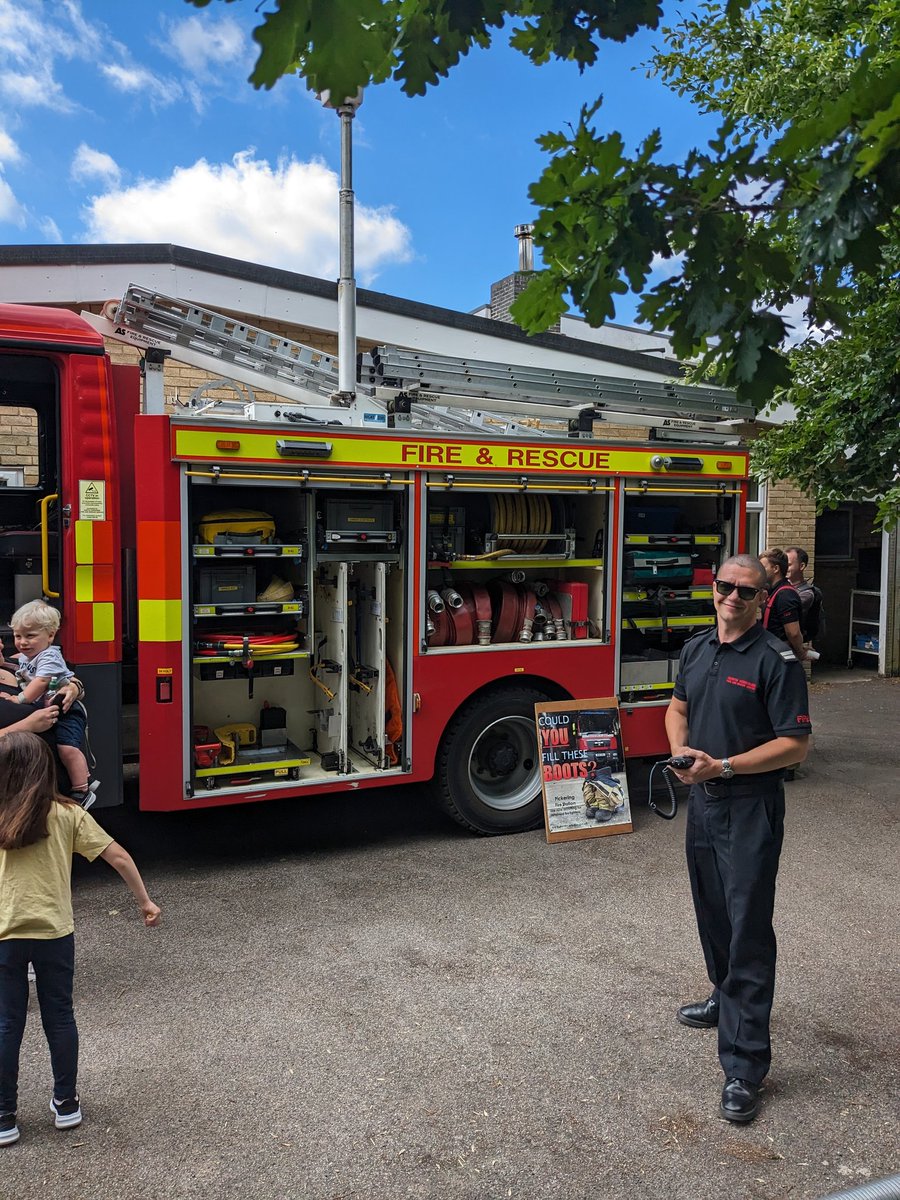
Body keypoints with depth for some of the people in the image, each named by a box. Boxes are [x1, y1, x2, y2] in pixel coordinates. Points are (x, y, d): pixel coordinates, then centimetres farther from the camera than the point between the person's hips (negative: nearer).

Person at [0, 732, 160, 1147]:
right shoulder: (67, 815, -4)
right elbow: (118, 856, -6)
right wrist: (144, 900, 3)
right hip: (55, 933, 1)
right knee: (59, 1016, 16)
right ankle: (66, 1104, 28)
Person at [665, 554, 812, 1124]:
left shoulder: (777, 660, -15)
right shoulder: (697, 648, 6)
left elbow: (795, 744, -17)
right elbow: (678, 707, 19)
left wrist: (723, 766, -22)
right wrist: (681, 749, -2)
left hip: (751, 808, -7)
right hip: (702, 800, 7)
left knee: (748, 930, -5)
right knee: (713, 914, 23)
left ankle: (745, 1068, 3)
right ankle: (726, 997, 46)